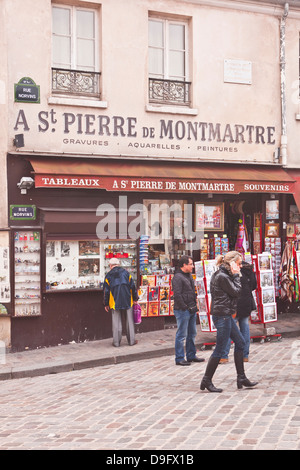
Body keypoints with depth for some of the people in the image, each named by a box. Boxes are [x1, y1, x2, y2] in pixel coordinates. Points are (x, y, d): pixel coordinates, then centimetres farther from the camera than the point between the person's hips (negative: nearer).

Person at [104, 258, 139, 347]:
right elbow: (132, 287, 2)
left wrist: (106, 304, 9)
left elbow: (106, 291, 1)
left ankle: (116, 342, 6)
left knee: (116, 322, 4)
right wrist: (135, 298, 11)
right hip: (128, 302, 1)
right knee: (129, 321, 9)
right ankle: (131, 341, 13)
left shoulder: (108, 275, -1)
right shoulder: (126, 273, 2)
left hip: (115, 302, -1)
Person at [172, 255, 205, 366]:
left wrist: (195, 300, 17)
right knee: (182, 335, -5)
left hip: (192, 310, 10)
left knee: (192, 334, 15)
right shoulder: (177, 277, -14)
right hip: (182, 311, -10)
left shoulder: (189, 276, 16)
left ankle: (191, 356, 26)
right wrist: (184, 307, -17)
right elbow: (177, 295, -20)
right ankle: (179, 359, 0)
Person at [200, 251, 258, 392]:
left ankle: (241, 378, 21)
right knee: (219, 349, -4)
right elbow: (236, 291, -14)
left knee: (240, 342, 15)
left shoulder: (223, 275, 14)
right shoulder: (222, 276, -17)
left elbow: (235, 292, 15)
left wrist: (234, 275, 5)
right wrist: (236, 275, -9)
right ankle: (206, 381, 4)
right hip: (222, 315, -11)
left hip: (225, 315, 11)